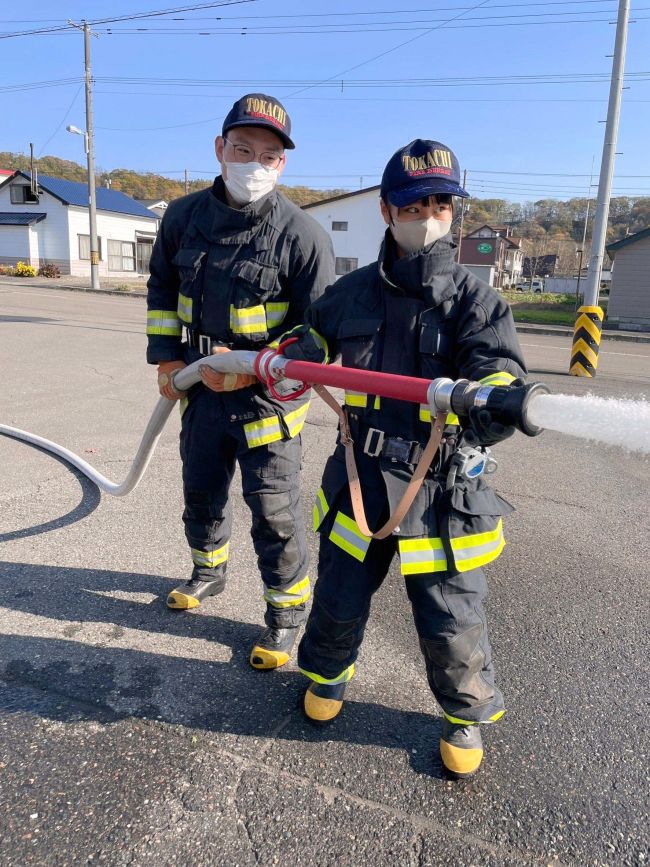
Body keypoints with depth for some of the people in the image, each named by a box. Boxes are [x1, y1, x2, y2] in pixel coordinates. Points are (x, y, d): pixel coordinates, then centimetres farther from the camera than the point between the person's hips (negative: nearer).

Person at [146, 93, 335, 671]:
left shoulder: (302, 234, -15)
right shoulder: (184, 216, 0)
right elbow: (162, 287, 16)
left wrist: (254, 370, -23)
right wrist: (166, 356, 7)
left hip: (268, 398, -5)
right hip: (199, 386, 6)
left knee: (274, 511, 2)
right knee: (201, 492, 22)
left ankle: (287, 611, 23)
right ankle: (209, 571, 49)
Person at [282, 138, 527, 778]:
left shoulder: (475, 300, -7)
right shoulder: (353, 293, 4)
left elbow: (497, 378, -21)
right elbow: (307, 350, 19)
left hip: (444, 491, -2)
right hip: (359, 480, 3)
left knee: (451, 624, 6)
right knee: (338, 601, 16)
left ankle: (464, 714, 39)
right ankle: (329, 672, 50)